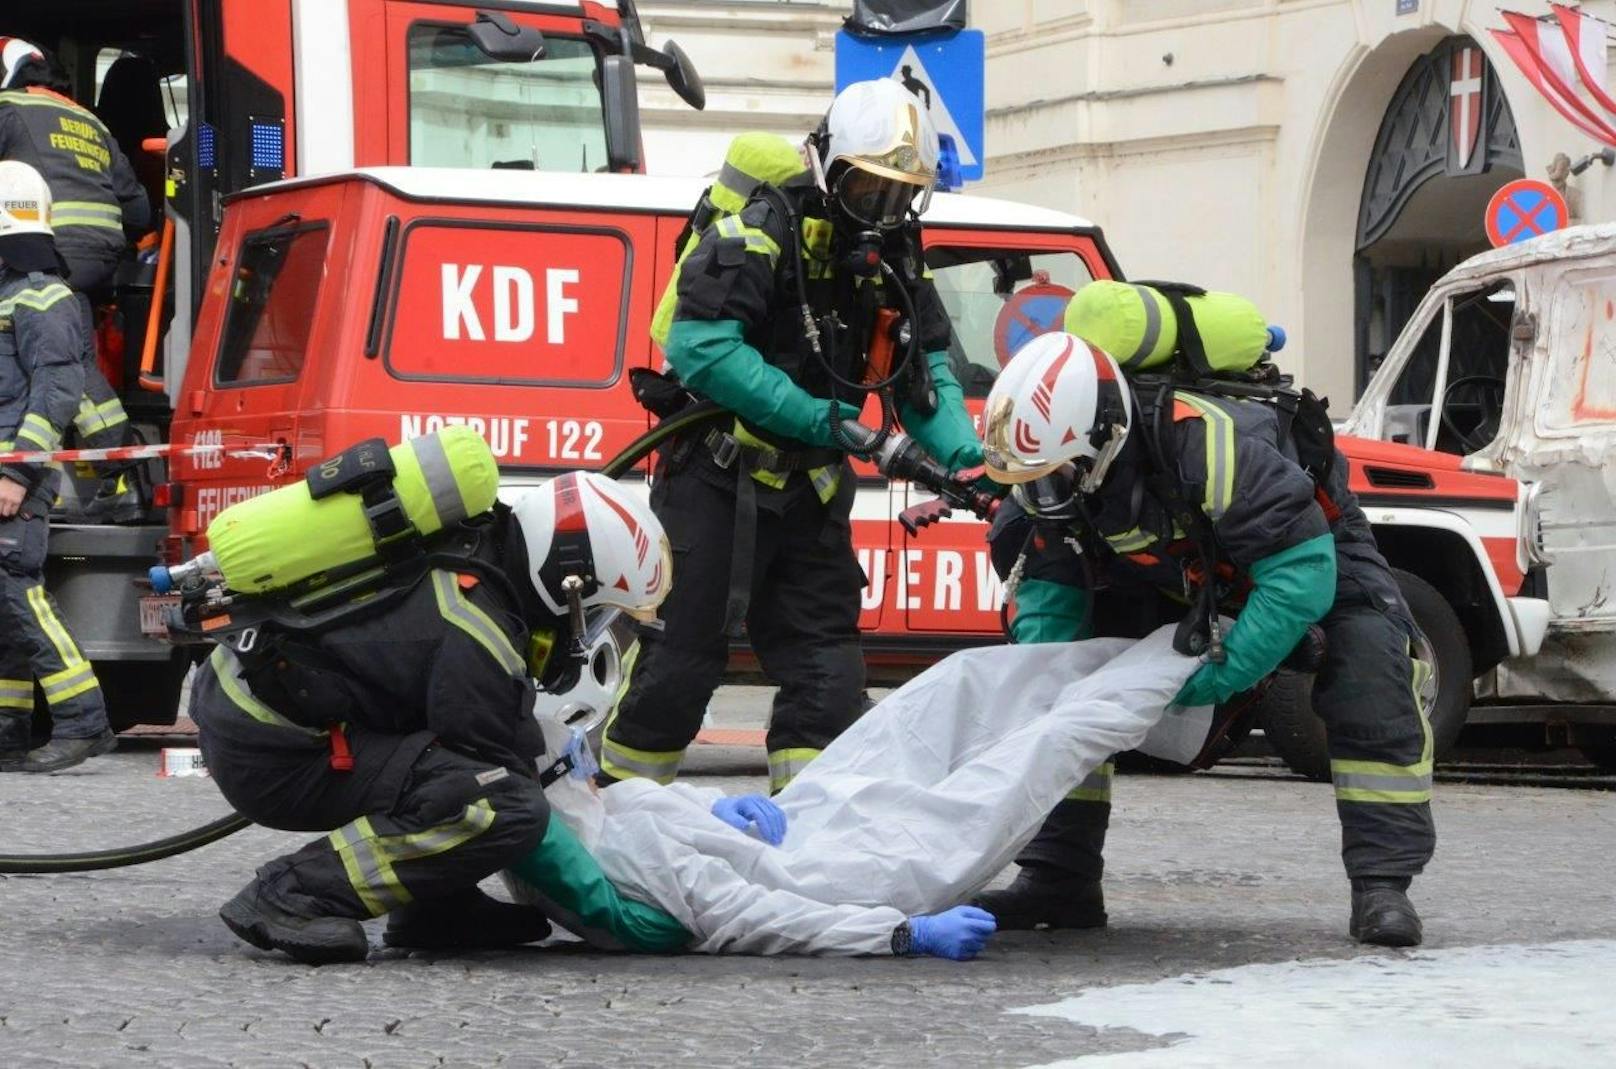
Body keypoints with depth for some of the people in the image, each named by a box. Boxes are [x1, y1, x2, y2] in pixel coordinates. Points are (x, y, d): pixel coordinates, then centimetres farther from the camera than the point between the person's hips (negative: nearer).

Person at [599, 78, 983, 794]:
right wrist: (813, 416, -26)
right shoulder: (764, 232, -16)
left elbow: (926, 377, 11)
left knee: (826, 667, 4)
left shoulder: (896, 260, 8)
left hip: (809, 489, 7)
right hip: (720, 483, -7)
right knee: (685, 653, -6)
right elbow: (701, 348, -24)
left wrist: (966, 457, -9)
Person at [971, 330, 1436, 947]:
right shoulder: (1049, 477, -24)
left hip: (1312, 544, -5)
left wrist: (1217, 678, -41)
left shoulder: (1207, 444, -45)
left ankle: (1382, 885, -22)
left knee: (1369, 672, -28)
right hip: (1167, 567, 5)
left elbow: (1302, 576, -42)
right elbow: (1050, 602, -14)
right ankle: (1057, 879, -1)